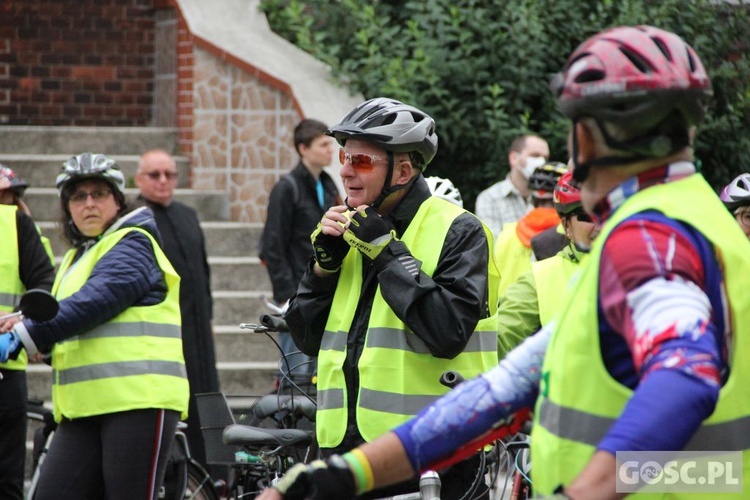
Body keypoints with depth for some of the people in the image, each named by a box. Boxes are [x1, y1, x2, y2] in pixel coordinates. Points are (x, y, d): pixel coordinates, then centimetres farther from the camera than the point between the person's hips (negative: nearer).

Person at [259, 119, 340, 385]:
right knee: (297, 370, -9)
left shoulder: (328, 187, 16)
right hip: (298, 297, -7)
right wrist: (286, 295, -15)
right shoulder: (287, 188, -7)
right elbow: (273, 247, -11)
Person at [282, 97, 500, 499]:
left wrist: (388, 252, -17)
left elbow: (448, 331, -22)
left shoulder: (458, 233, -6)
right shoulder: (352, 232, 15)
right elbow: (308, 339, 15)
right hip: (346, 441, 7)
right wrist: (325, 263, 1)